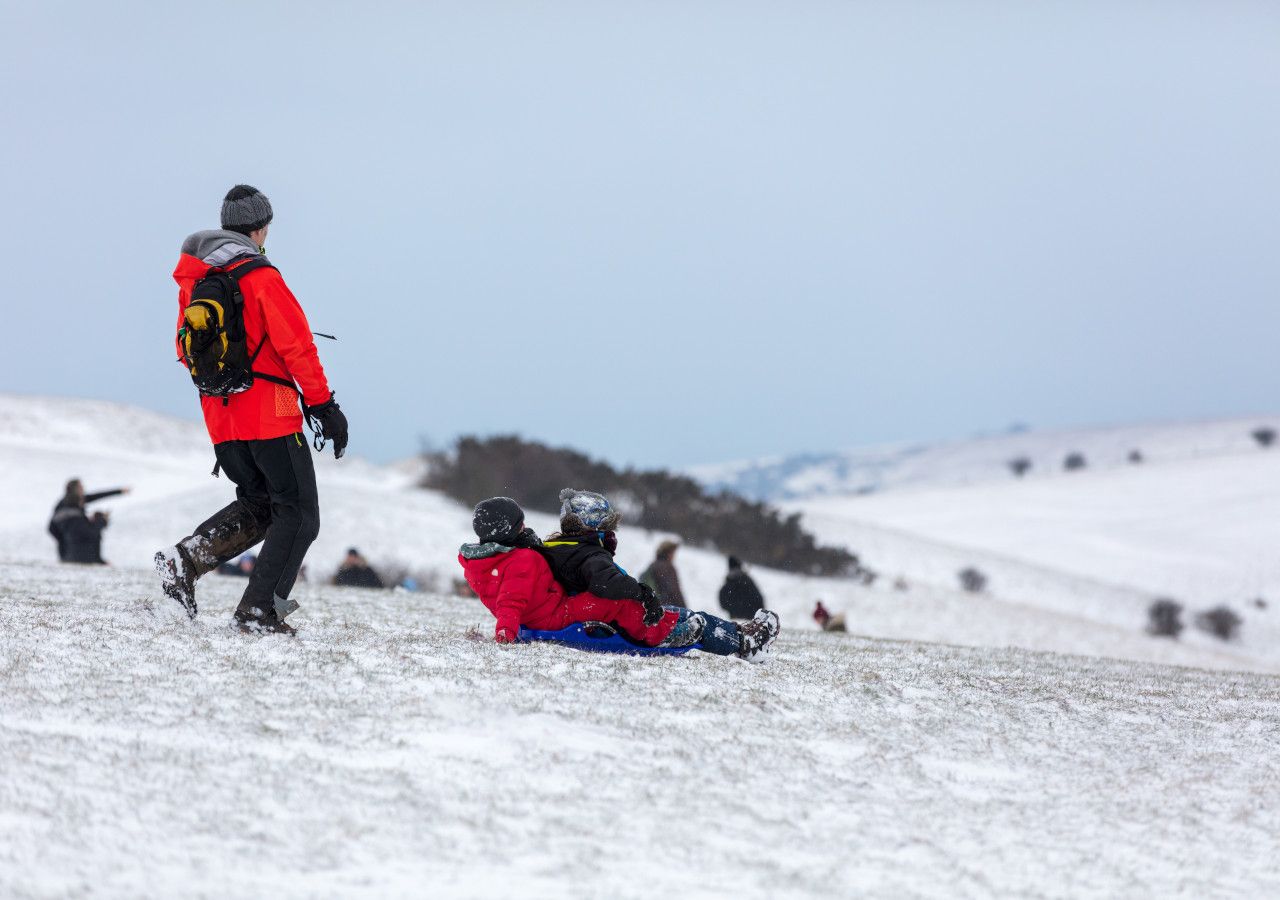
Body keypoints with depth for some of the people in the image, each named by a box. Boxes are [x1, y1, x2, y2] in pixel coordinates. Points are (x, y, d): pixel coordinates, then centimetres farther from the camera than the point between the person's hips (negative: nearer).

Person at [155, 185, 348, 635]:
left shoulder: (191, 281, 9)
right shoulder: (261, 278, -13)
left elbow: (186, 349, 19)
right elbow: (296, 345, -15)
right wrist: (322, 404, -11)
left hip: (220, 417, 7)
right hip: (269, 414, -7)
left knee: (257, 503, 21)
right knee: (298, 513, 4)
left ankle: (187, 557, -1)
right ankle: (259, 611, -5)